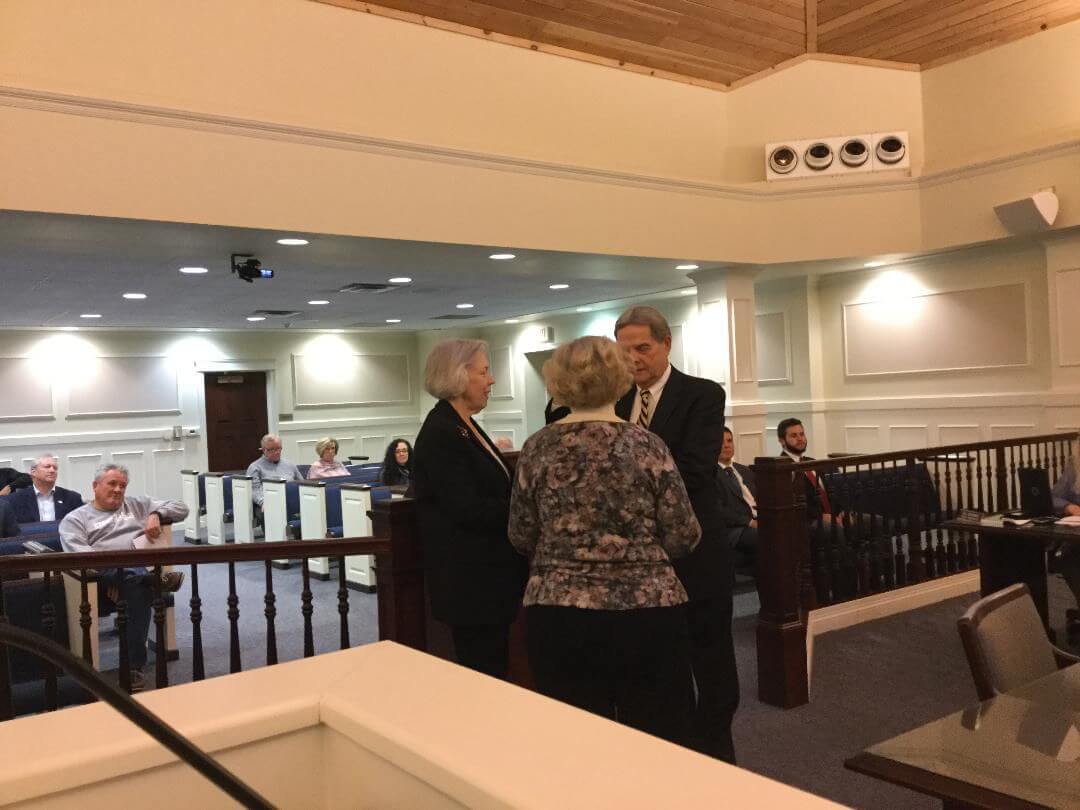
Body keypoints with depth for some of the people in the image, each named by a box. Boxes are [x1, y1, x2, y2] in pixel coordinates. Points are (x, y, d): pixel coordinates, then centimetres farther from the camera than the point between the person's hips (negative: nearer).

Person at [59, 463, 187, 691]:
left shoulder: (137, 504, 27)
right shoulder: (75, 519, 18)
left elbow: (181, 509, 23)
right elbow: (80, 555, -1)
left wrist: (156, 515, 2)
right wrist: (116, 568, -18)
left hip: (146, 568, 1)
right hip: (105, 575, 0)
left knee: (138, 587, -34)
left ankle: (135, 666, -35)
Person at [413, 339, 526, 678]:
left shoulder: (465, 426, 13)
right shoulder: (440, 433, -16)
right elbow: (466, 509, -22)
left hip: (487, 574, 9)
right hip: (469, 578, -9)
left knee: (492, 671, 16)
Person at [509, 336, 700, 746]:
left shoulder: (538, 448, -1)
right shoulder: (647, 445, -5)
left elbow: (521, 539, 5)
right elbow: (684, 538, -5)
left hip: (559, 615, 2)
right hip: (648, 612, -1)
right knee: (659, 741, 10)